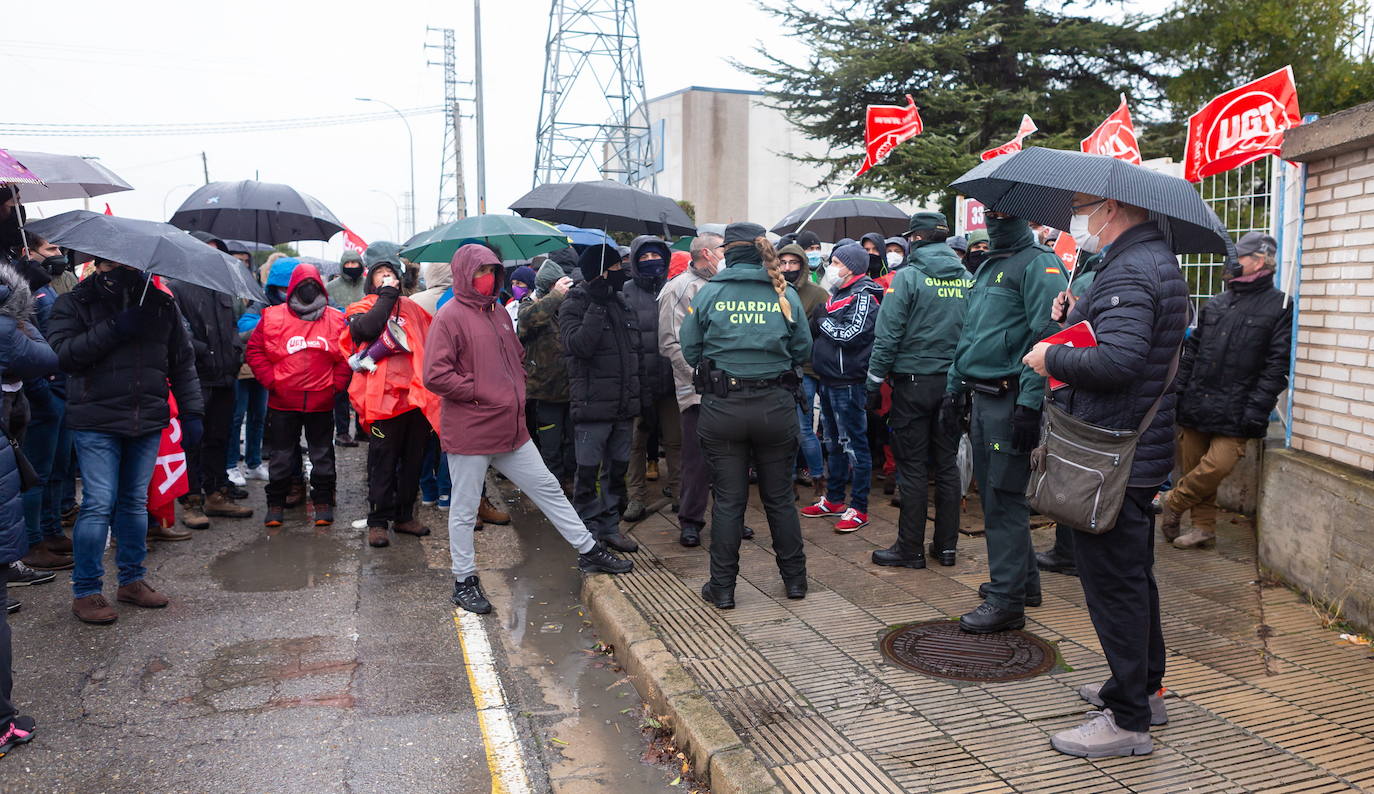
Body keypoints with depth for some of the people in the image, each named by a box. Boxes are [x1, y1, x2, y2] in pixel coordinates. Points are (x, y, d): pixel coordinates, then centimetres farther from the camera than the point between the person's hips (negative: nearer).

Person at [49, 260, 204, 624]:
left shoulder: (161, 304, 11)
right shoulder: (75, 303, 2)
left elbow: (183, 361, 12)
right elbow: (62, 353, -12)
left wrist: (191, 412, 6)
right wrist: (113, 329, -19)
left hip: (148, 421, 4)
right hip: (96, 421, -3)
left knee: (136, 502, 11)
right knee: (99, 503, -6)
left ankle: (132, 579, 24)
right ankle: (84, 591, 6)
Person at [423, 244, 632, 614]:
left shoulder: (498, 314, 14)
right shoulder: (450, 317, -12)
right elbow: (435, 375, -19)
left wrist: (516, 390, 11)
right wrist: (479, 392, -15)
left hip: (511, 428, 8)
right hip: (469, 433, -7)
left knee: (549, 490, 13)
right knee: (464, 510, 7)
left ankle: (589, 551, 23)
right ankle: (464, 581, 21)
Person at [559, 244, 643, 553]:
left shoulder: (622, 304, 14)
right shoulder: (575, 305, -7)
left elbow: (638, 351, 20)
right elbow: (579, 345, -24)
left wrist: (640, 394, 17)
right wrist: (597, 306, -23)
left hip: (624, 405, 7)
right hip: (592, 405, -7)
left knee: (617, 469, 13)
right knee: (588, 472, -1)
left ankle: (610, 526, 25)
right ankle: (588, 532, 9)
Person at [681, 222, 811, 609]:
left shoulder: (708, 293, -5)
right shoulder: (785, 294, -1)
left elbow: (690, 350, -1)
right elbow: (802, 350, 4)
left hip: (722, 407, -1)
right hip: (776, 406, 1)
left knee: (728, 500, 7)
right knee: (780, 496, 15)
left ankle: (722, 588, 15)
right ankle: (794, 578, 26)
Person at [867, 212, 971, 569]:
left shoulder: (908, 277, -11)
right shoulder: (967, 278, 4)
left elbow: (888, 335, -13)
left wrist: (875, 378, -6)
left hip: (914, 382, -5)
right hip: (954, 382, 5)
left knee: (912, 467, 1)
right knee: (947, 464, 11)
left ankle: (910, 549, 8)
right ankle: (946, 545, 19)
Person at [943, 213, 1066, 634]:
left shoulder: (1038, 263, -9)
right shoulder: (987, 268, 19)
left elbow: (1046, 335, -18)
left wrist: (1030, 403, -24)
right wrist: (954, 389, 20)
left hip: (1010, 400, -9)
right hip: (982, 397, 9)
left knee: (1004, 498, -5)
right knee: (992, 493, 15)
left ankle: (1007, 601, 3)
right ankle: (1024, 581, 29)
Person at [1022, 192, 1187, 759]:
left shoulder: (1128, 272, -20)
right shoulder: (1159, 260, 15)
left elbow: (1116, 361, -31)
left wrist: (1051, 358, -16)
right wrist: (1080, 317, 5)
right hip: (1141, 450, 11)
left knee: (1113, 583, -2)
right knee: (1133, 574, 21)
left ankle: (1127, 720, 8)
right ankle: (1144, 687, 37)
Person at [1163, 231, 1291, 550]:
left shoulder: (1279, 307, -3)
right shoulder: (1216, 303, 15)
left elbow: (1277, 366, -9)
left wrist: (1256, 410, -16)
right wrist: (1178, 392, 9)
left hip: (1234, 411, -5)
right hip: (1196, 404, 5)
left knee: (1217, 465, -15)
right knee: (1192, 466, 7)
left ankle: (1173, 502, 8)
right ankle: (1204, 527, 21)